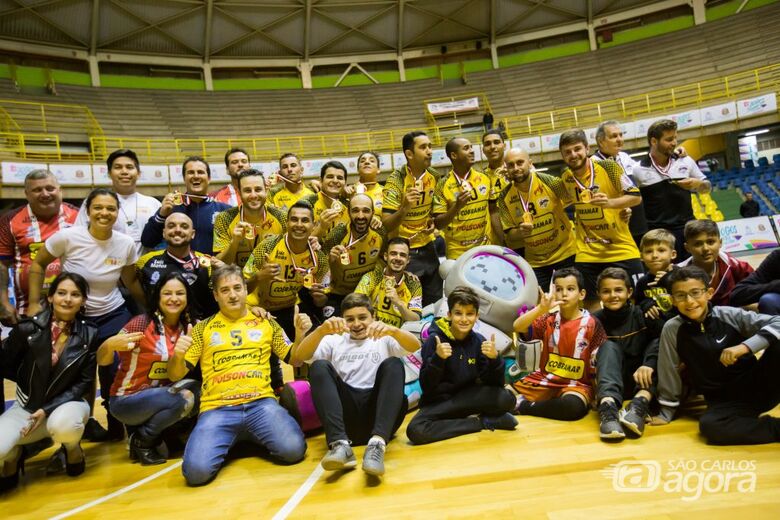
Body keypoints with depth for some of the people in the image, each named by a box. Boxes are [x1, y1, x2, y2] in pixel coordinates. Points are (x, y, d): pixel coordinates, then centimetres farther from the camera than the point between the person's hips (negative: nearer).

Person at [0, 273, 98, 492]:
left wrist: (47, 409, -16)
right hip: (26, 406, 1)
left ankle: (72, 449, 2)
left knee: (64, 424, -36)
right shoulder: (28, 328, -12)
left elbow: (84, 383, -6)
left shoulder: (90, 335, -9)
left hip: (66, 404, 0)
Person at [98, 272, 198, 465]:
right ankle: (141, 440, -3)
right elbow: (102, 361, -15)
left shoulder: (187, 327, -3)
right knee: (184, 398, -27)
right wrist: (110, 344, -36)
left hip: (162, 395, 5)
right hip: (127, 401, -5)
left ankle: (165, 434, 3)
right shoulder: (142, 323, -18)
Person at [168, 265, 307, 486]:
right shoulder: (203, 328, 12)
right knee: (197, 470, -25)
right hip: (217, 408, 0)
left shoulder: (266, 323, 14)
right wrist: (178, 355, -13)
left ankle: (256, 439, 8)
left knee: (293, 449, -26)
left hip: (261, 403, 0)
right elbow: (175, 375, 10)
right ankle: (230, 441, 9)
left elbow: (293, 359, 17)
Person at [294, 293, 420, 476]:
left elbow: (415, 346, -5)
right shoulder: (334, 340, 18)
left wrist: (392, 330, -28)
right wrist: (321, 331, -21)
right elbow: (299, 356, -1)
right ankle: (340, 444, -35)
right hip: (346, 417, 1)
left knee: (393, 364, -22)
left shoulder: (384, 339, 16)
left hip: (379, 413, 0)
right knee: (319, 366, -18)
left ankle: (377, 443, -40)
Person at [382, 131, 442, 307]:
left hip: (427, 248, 5)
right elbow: (386, 225, -21)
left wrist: (433, 223, -2)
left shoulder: (434, 176, -1)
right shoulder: (397, 179, -18)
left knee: (435, 302, 13)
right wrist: (404, 208, -38)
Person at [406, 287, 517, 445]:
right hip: (438, 401, 0)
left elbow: (495, 385, -6)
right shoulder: (435, 340, -13)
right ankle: (483, 421, -18)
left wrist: (494, 359, -24)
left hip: (468, 398, 1)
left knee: (506, 399, -27)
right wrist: (437, 358, -32)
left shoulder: (478, 341, -4)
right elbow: (426, 387, -16)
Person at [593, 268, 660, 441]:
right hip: (610, 385, 0)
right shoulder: (595, 320, -2)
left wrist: (649, 363, -36)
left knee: (657, 342, -20)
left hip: (642, 382, 1)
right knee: (609, 346, -24)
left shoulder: (641, 315, -4)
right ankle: (608, 406, -49)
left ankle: (640, 404, -42)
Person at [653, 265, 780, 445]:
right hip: (723, 399, 0)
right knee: (709, 426, -35)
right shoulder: (672, 329, -8)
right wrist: (666, 413, 8)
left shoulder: (731, 315, -8)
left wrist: (745, 346, -28)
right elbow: (669, 371, 0)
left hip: (758, 386, 1)